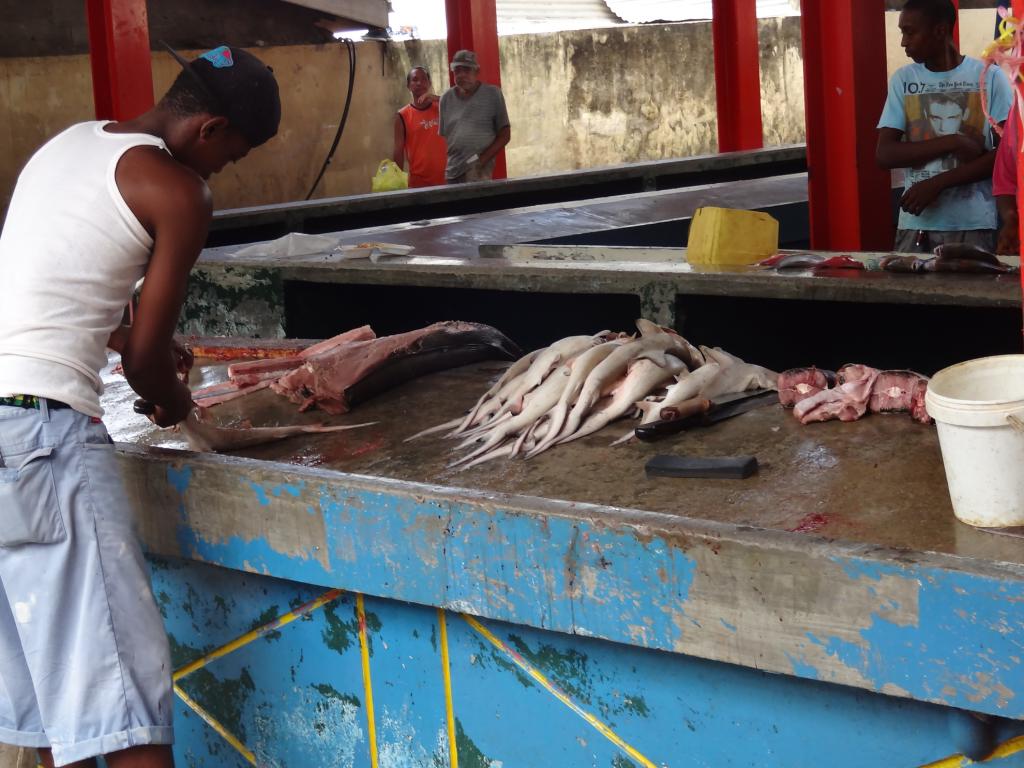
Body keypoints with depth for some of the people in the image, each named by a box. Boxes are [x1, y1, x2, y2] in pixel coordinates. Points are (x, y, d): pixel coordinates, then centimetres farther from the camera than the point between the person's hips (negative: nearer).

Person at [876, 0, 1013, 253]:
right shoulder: (903, 80, 7)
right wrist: (952, 142, -12)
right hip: (916, 224, 2)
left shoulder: (990, 77, -1)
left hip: (974, 225, -2)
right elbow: (885, 155, -1)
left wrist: (937, 183, -12)